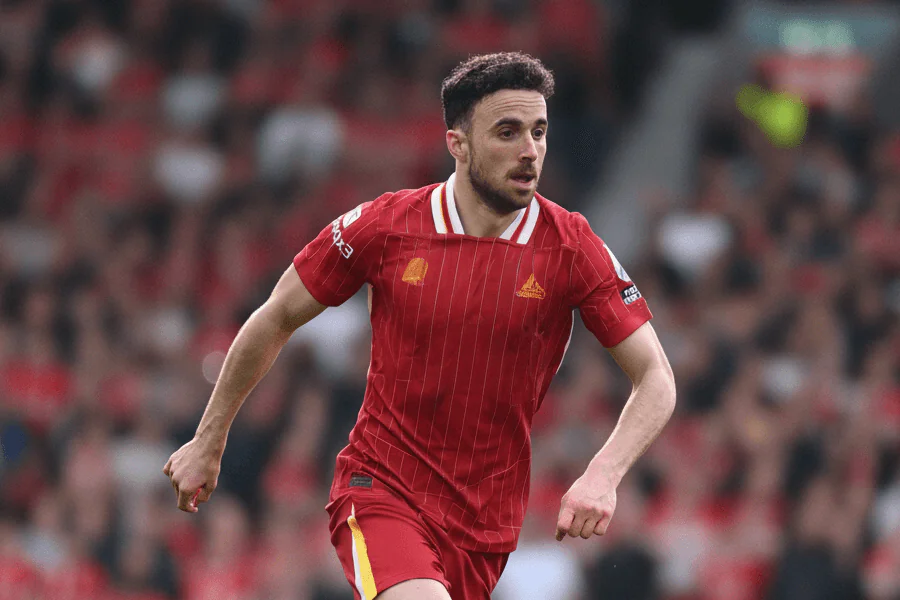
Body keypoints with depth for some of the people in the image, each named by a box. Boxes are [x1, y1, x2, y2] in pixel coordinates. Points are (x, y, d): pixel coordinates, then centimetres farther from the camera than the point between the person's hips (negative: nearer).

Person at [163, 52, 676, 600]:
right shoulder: (383, 227, -8)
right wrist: (208, 443, 13)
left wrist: (602, 476, -24)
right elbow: (277, 319, 7)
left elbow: (657, 380, -6)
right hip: (380, 487, -2)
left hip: (485, 522, 2)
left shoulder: (571, 248, -7)